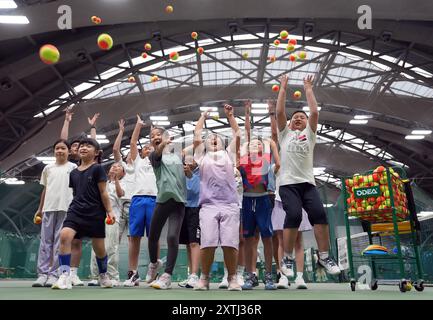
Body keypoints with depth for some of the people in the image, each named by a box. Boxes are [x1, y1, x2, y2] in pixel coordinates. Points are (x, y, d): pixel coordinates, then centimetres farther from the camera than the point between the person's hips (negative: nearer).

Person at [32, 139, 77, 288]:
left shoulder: (73, 167, 6)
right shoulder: (48, 168, 16)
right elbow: (45, 189, 20)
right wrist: (39, 209, 18)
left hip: (66, 208, -3)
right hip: (48, 208, 3)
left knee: (60, 241, -3)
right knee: (45, 240, 2)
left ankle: (54, 274, 1)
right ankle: (42, 273, 5)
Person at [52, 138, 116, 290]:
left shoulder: (97, 169, -3)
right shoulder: (73, 172, 11)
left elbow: (103, 193, -4)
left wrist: (109, 211, -7)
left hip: (95, 213, -3)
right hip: (76, 210, 3)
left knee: (99, 247, 6)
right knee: (64, 235, -25)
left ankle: (103, 275, 32)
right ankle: (65, 276, -19)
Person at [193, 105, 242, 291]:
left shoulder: (228, 155, 24)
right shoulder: (202, 157, 22)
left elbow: (237, 135, 18)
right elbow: (196, 137, 16)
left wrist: (230, 115, 20)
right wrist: (203, 117, 27)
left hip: (230, 205, 0)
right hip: (208, 205, 0)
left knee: (230, 244, -6)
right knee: (207, 244, -8)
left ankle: (232, 278, 7)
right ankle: (204, 278, 8)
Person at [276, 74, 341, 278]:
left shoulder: (309, 134, 20)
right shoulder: (285, 134, 18)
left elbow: (315, 112, 9)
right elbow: (279, 111, 8)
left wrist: (308, 88, 15)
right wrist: (283, 88, 13)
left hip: (308, 183, 2)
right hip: (288, 183, -2)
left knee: (319, 214, -17)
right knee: (294, 215, -22)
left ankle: (324, 257, -1)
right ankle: (287, 258, -7)